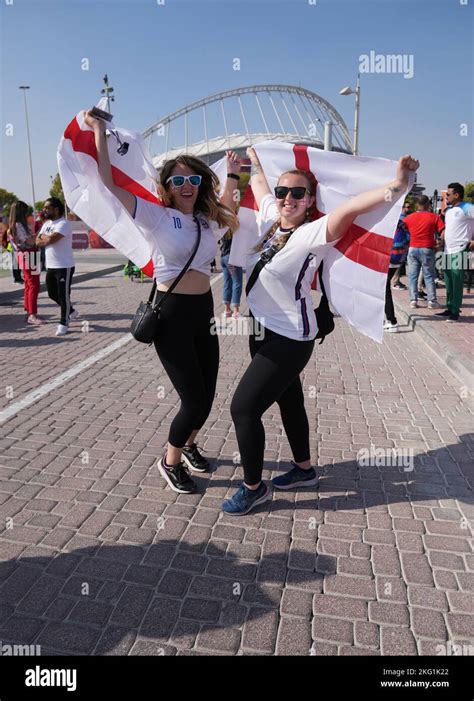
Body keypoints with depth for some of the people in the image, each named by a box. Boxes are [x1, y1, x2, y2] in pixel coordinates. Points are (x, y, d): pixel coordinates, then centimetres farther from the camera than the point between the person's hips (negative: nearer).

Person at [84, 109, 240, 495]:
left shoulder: (209, 220, 11)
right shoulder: (156, 216, -6)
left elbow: (227, 210, 35)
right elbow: (108, 182, -13)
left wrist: (232, 174, 32)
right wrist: (99, 132, -6)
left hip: (204, 311, 6)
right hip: (172, 314, -6)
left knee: (206, 395, 12)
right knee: (195, 399, -5)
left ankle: (189, 444, 41)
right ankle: (171, 461, 22)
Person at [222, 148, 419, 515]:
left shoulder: (313, 233, -17)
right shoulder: (271, 217, 3)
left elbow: (348, 209, -35)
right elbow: (258, 181, 21)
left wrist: (395, 188, -48)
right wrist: (252, 154, 36)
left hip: (289, 340, -8)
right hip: (263, 331, 8)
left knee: (243, 407, -7)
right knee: (289, 401, 21)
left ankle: (253, 487, 13)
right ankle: (304, 468, 41)